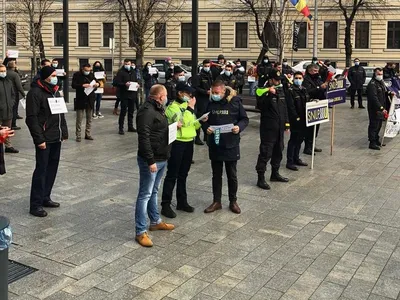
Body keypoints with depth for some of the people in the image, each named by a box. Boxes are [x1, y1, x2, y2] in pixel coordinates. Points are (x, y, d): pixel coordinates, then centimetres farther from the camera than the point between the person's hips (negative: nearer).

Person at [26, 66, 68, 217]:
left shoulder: (55, 91, 16)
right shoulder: (35, 93, -12)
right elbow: (31, 118, -16)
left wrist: (64, 132, 13)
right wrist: (39, 139, -20)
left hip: (56, 138, 8)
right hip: (44, 139, -8)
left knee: (52, 168, 12)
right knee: (41, 169, -5)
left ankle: (45, 197, 25)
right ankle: (36, 204, 2)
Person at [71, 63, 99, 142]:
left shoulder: (91, 74, 9)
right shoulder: (77, 75, -5)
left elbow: (96, 81, 18)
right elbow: (73, 85, -13)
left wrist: (97, 84, -7)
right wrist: (83, 85, -27)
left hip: (90, 100, 5)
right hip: (80, 100, -5)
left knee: (89, 118, 10)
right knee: (79, 119, -1)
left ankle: (88, 134, 19)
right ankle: (78, 135, 5)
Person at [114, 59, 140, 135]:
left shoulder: (133, 71, 13)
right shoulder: (120, 72, -6)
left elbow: (137, 80, 23)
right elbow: (117, 82, -13)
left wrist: (137, 84, 1)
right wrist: (125, 84, -26)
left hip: (133, 94, 6)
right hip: (124, 95, -6)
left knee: (131, 111, 13)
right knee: (123, 111, -6)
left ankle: (130, 127, 23)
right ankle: (121, 128, -1)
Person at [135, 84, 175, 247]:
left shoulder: (158, 108, 13)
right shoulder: (146, 111, -19)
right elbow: (144, 138, -25)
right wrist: (150, 161, -26)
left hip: (161, 158, 10)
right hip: (151, 160, -10)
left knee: (154, 192, 21)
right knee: (145, 194, -4)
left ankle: (155, 221, 35)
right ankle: (141, 232, 1)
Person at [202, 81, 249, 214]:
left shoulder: (235, 102, -8)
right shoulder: (210, 104, 0)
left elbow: (245, 119, 0)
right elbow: (204, 120, 11)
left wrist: (239, 127, -20)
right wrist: (206, 127, -10)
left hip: (231, 144, -2)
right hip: (214, 144, 3)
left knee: (232, 175, 10)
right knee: (216, 174, 12)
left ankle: (233, 201, 25)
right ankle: (216, 201, 24)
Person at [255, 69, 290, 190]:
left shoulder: (281, 90, 13)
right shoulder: (264, 91, -10)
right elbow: (260, 106, -24)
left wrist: (286, 123, 16)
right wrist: (269, 94, -31)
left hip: (279, 127, 8)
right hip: (268, 127, -8)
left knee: (278, 150, 16)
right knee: (265, 152, -8)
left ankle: (275, 173, 30)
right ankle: (261, 178, -4)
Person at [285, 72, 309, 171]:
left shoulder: (304, 90, 12)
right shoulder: (290, 91, -11)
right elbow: (290, 106, -16)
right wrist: (296, 117, -18)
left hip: (303, 120, 8)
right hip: (295, 120, -7)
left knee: (300, 139, 15)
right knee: (293, 140, -4)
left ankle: (296, 158, 27)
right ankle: (289, 162, 2)